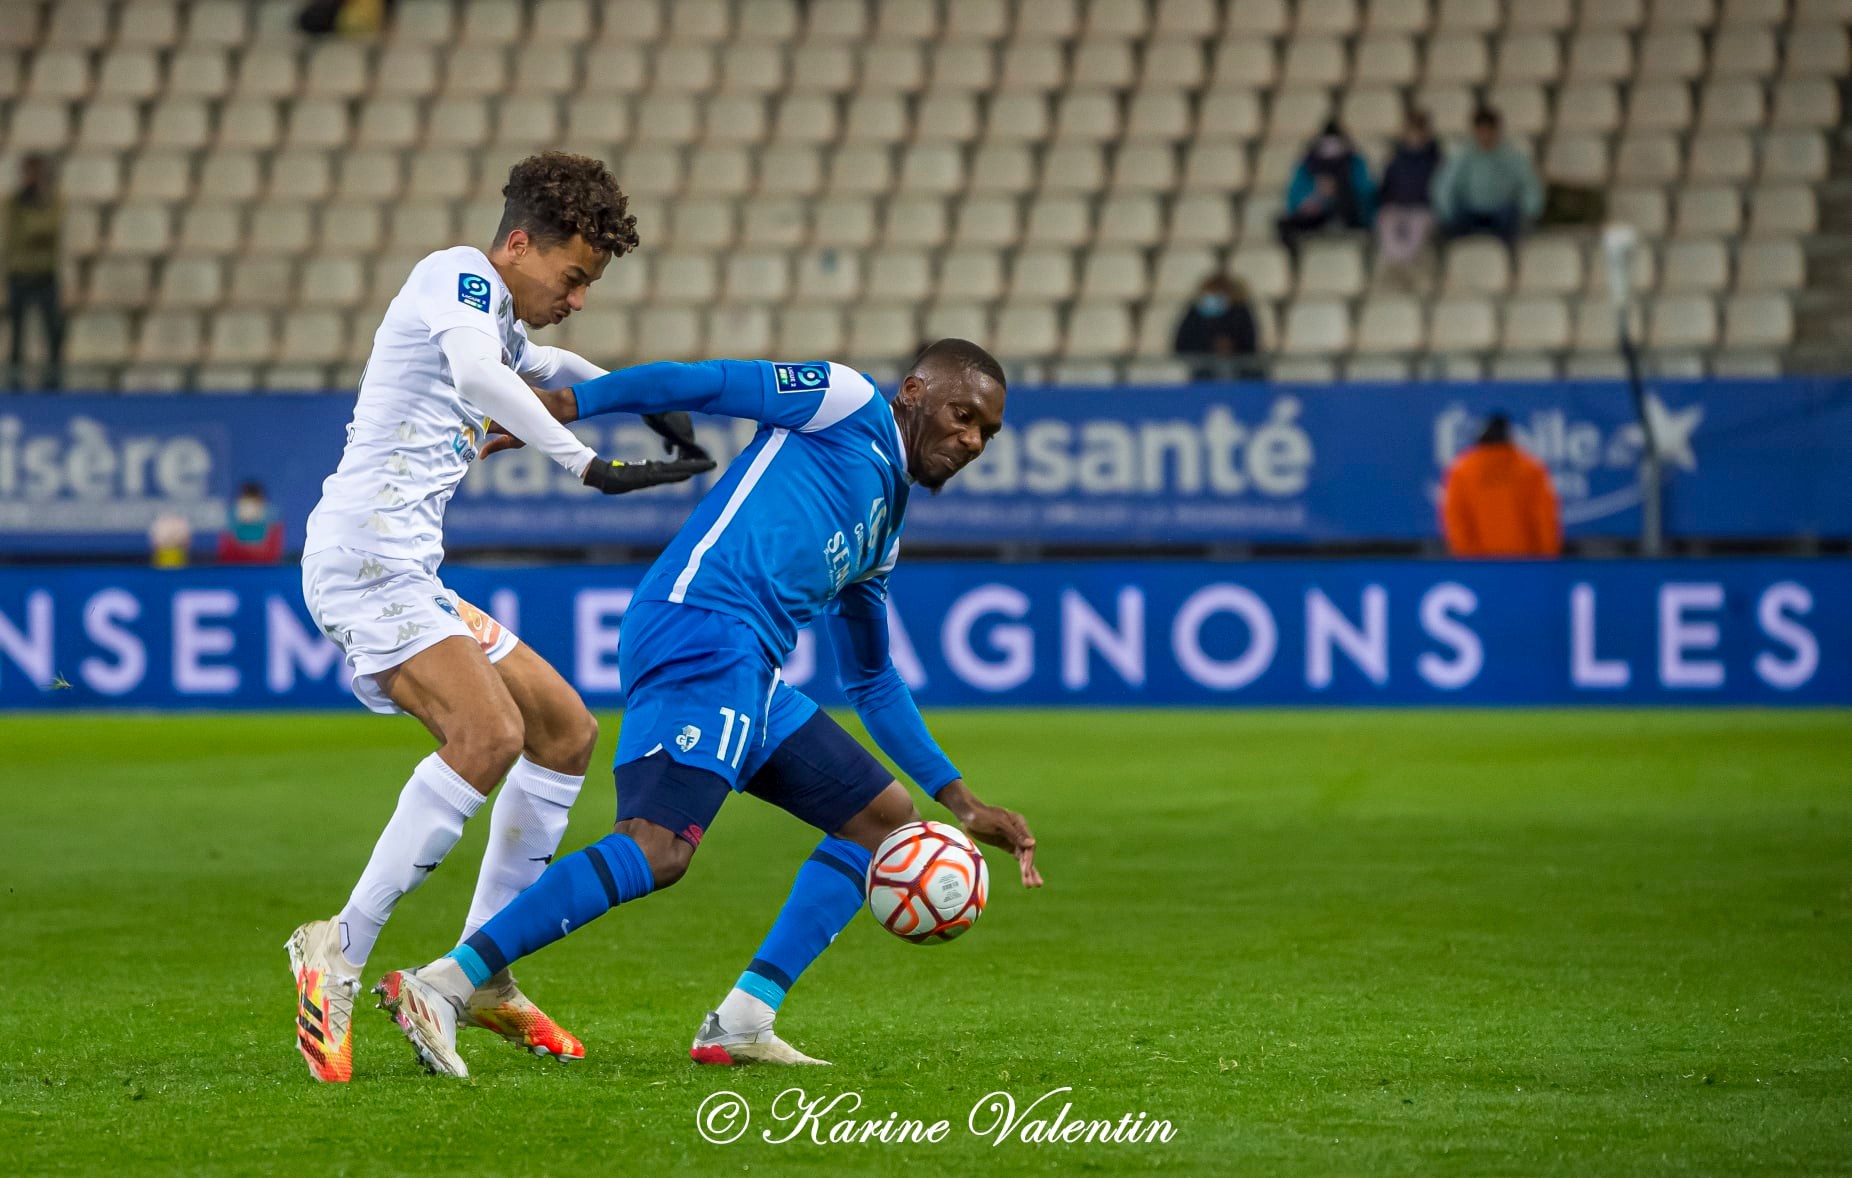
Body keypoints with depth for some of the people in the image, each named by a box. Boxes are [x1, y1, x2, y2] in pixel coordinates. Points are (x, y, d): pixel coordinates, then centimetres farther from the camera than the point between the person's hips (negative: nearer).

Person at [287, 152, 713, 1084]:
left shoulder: (498, 321, 22)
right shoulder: (459, 276, -8)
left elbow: (533, 364, 46)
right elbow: (478, 373, -30)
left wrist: (644, 401, 35)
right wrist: (587, 465, -35)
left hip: (410, 576, 11)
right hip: (365, 552, -11)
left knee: (565, 731, 11)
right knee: (490, 731, -26)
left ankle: (481, 975, 12)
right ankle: (339, 953, -24)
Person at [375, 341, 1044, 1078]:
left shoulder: (881, 532, 31)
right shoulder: (846, 402, 7)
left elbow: (871, 683, 39)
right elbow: (695, 384, -1)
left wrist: (961, 803, 35)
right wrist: (560, 406, -12)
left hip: (748, 674, 10)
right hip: (701, 627, -10)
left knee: (886, 820, 13)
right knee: (658, 848, -25)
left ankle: (741, 1025, 4)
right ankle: (444, 987, -27)